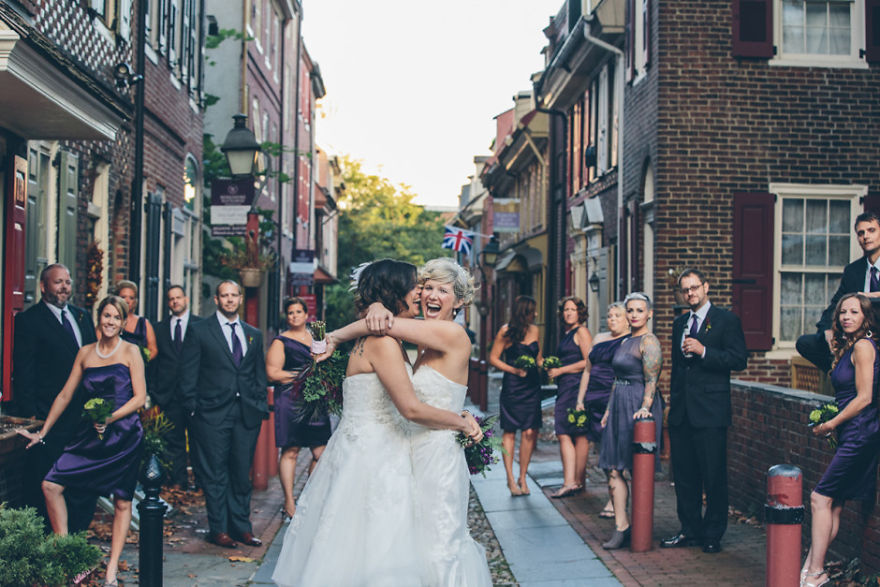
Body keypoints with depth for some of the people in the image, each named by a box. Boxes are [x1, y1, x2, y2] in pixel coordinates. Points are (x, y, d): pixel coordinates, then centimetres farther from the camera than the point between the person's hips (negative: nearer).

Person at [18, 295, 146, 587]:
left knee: (122, 501, 0)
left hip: (124, 434, -3)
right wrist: (42, 433, 15)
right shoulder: (86, 353, 11)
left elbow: (140, 396, -5)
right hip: (90, 434, 4)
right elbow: (65, 395, 15)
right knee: (51, 485, -9)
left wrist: (110, 418, -17)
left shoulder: (130, 352, 1)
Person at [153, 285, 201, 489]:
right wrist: (155, 393, 4)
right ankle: (178, 481, 13)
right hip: (169, 394, 3)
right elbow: (155, 361, 11)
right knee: (173, 441, 6)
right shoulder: (159, 328, 12)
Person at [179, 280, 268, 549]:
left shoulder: (254, 334, 15)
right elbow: (188, 373, 0)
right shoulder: (199, 331, 3)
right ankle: (219, 529, 10)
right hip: (213, 413, -3)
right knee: (215, 474, 1)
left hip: (247, 413, 4)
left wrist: (261, 406, 7)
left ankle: (241, 527, 17)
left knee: (242, 473, 8)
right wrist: (192, 407, -6)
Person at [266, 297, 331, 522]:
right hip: (290, 401, -5)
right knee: (290, 452, -3)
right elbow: (273, 373, -7)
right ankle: (289, 503, 3)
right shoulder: (281, 341, 2)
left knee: (320, 453, 1)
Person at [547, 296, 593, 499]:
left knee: (578, 434, -7)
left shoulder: (582, 332, -4)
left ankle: (577, 481, -5)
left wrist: (560, 370, -10)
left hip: (578, 386, -8)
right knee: (563, 434, 1)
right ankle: (569, 482, 1)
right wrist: (552, 369, 13)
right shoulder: (566, 334, 21)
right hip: (564, 389, 8)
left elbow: (588, 362, -12)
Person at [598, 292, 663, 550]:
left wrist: (644, 407, -27)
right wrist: (609, 410, 19)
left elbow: (651, 381, -15)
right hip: (619, 408, 9)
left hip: (638, 409, -9)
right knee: (612, 469, 2)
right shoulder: (625, 342, 19)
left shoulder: (649, 342, -8)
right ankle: (621, 526, 4)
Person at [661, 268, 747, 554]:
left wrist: (703, 351, -18)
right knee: (684, 475, 9)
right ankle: (690, 530, 19)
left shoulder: (726, 320, -1)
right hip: (681, 412, 6)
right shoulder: (679, 323, 17)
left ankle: (713, 534, 8)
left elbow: (739, 359, -10)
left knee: (714, 477, -1)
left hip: (710, 412, -6)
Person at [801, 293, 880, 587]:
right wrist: (830, 422, 10)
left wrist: (831, 424, -8)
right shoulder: (848, 347, 17)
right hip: (852, 435, 9)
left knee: (821, 497, -10)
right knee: (833, 503, 6)